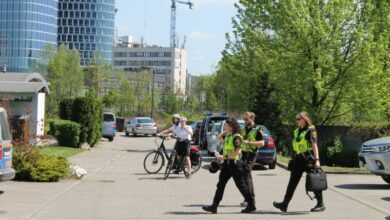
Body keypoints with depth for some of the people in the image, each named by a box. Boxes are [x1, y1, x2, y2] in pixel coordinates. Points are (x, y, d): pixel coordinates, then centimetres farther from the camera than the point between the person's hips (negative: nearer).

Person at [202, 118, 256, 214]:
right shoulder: (227, 136, 12)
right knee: (221, 184, 4)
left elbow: (236, 152, -22)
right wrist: (225, 131, 15)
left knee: (240, 184, 0)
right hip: (226, 163, 9)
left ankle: (251, 205, 11)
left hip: (234, 163, -9)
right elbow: (219, 137, 30)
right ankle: (214, 206, 4)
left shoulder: (236, 137, -15)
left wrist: (224, 156, -22)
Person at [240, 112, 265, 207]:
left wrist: (248, 142, -20)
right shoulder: (245, 129, 15)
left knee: (246, 176, -12)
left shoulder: (257, 130, -7)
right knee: (248, 176, 10)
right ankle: (252, 199, 17)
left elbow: (262, 143, -14)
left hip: (251, 154, -8)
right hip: (244, 154, 8)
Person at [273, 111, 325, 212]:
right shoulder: (297, 131, 15)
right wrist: (294, 159, 20)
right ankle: (284, 204, 1)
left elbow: (314, 145, -14)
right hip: (298, 159, 7)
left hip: (308, 158, -7)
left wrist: (317, 160, -21)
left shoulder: (311, 130, -8)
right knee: (292, 182, 2)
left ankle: (320, 204, 12)